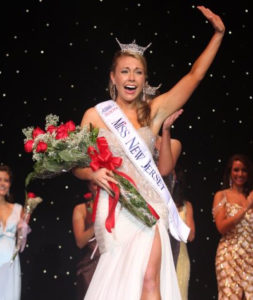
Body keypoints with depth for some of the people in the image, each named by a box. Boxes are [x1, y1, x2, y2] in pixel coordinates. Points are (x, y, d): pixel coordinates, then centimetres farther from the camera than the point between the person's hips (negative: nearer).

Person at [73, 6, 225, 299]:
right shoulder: (95, 115, 3)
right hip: (114, 206, -1)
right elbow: (78, 165, 7)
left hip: (149, 204, 1)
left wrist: (218, 34, 2)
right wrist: (94, 173, -15)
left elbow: (194, 75, 7)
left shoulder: (154, 111, 8)